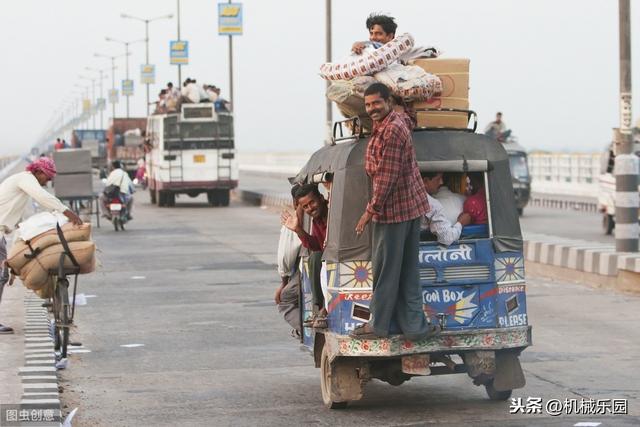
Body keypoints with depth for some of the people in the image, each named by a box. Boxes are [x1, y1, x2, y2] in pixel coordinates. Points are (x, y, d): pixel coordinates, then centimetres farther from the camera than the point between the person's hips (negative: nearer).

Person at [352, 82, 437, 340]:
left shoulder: (391, 131, -18)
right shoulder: (397, 121, 13)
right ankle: (414, 326, 12)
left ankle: (379, 325, 9)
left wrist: (371, 210, -16)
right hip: (411, 205, 10)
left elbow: (387, 176, -20)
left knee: (385, 270, 1)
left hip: (393, 209, -10)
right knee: (407, 272, 11)